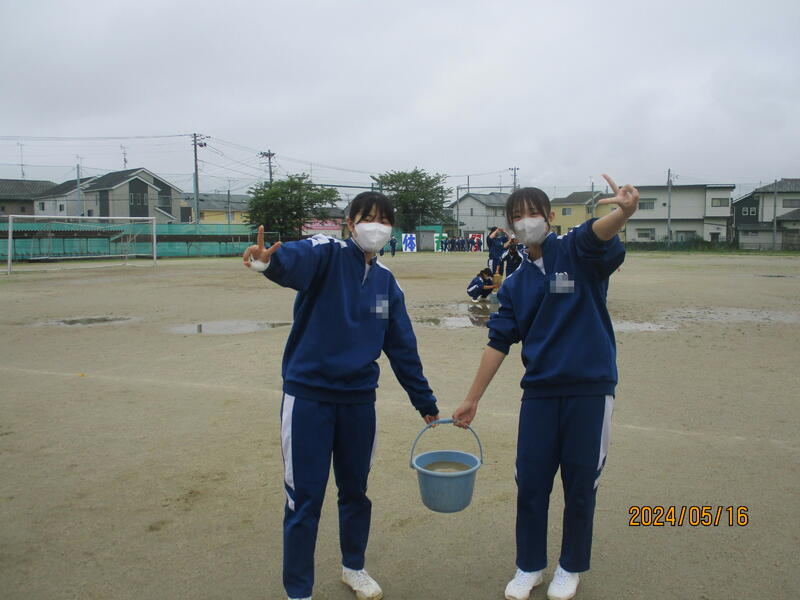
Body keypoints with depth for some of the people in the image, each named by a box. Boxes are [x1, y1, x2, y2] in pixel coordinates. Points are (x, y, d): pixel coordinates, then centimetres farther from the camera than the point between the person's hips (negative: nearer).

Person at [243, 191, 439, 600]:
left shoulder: (387, 282, 7)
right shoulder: (328, 253, -10)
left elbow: (402, 348, 13)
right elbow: (297, 259, -35)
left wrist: (425, 402, 16)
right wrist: (269, 260, -58)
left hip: (359, 399, 5)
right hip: (308, 396, -5)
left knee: (355, 490, 19)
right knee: (305, 499, 3)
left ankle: (354, 567, 44)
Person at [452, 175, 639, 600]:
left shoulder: (576, 253, -4)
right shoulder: (515, 284, 9)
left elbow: (597, 233, -28)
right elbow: (499, 342, 10)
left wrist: (624, 211, -51)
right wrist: (472, 399, 8)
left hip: (590, 389, -3)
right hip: (539, 391, 4)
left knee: (581, 484, 9)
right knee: (530, 481, 8)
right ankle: (529, 566, 29)